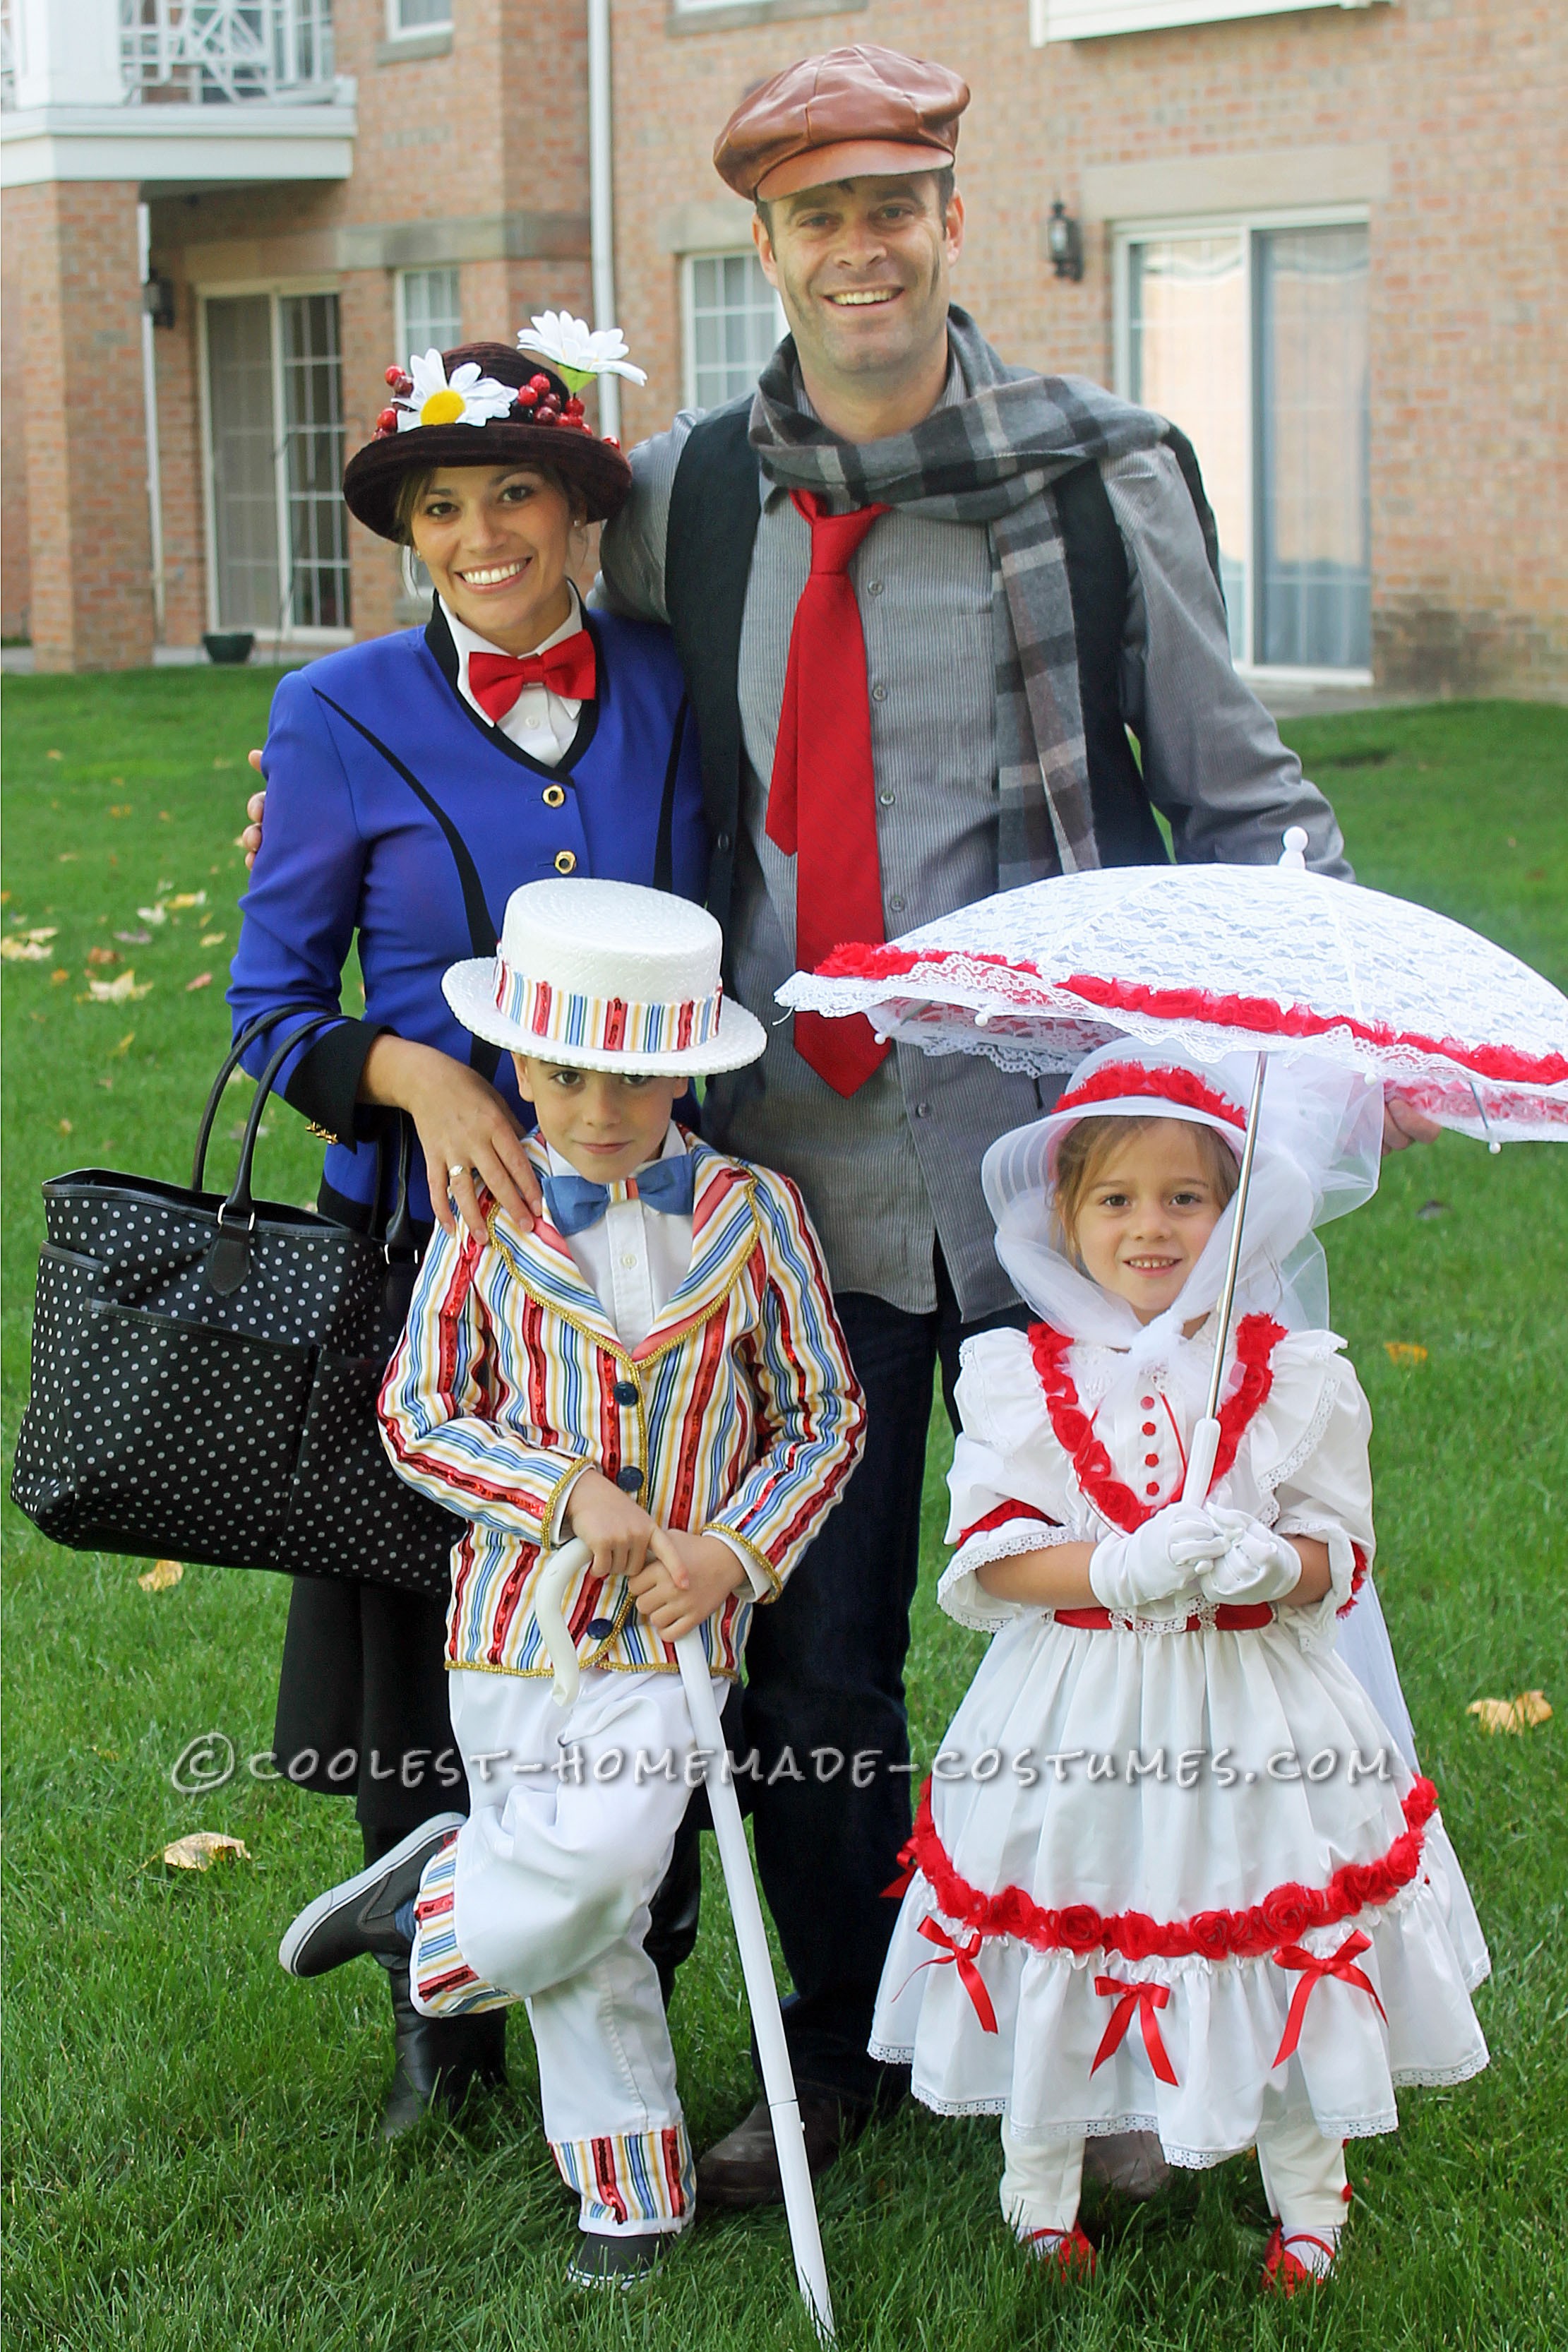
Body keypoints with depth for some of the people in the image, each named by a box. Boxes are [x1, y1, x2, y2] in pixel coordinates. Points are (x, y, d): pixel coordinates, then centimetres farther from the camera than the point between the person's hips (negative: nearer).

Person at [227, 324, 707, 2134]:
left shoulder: (666, 692, 3)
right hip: (425, 1232, -2)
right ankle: (440, 2021, 26)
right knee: (417, 1637, 5)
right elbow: (273, 994, 0)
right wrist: (419, 1076, -17)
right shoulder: (346, 717, -4)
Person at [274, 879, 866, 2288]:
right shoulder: (489, 1219, -3)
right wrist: (570, 1492, -15)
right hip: (519, 1620, 0)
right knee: (587, 1927, 3)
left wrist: (731, 1550, -9)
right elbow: (419, 1416, -2)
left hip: (673, 1634, 0)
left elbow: (826, 1417, 5)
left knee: (598, 1864, -17)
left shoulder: (751, 1216, -2)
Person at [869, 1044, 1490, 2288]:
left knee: (1287, 1961, 8)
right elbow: (986, 1556, -9)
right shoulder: (1021, 1377, -3)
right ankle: (1042, 2193, 33)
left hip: (1253, 1714, 0)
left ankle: (1308, 2204, 30)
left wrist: (1271, 1562, -23)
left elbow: (1343, 1553, -1)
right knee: (1055, 1965, 10)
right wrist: (1121, 1569, -25)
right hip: (1076, 1719, 0)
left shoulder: (1294, 1372, -1)